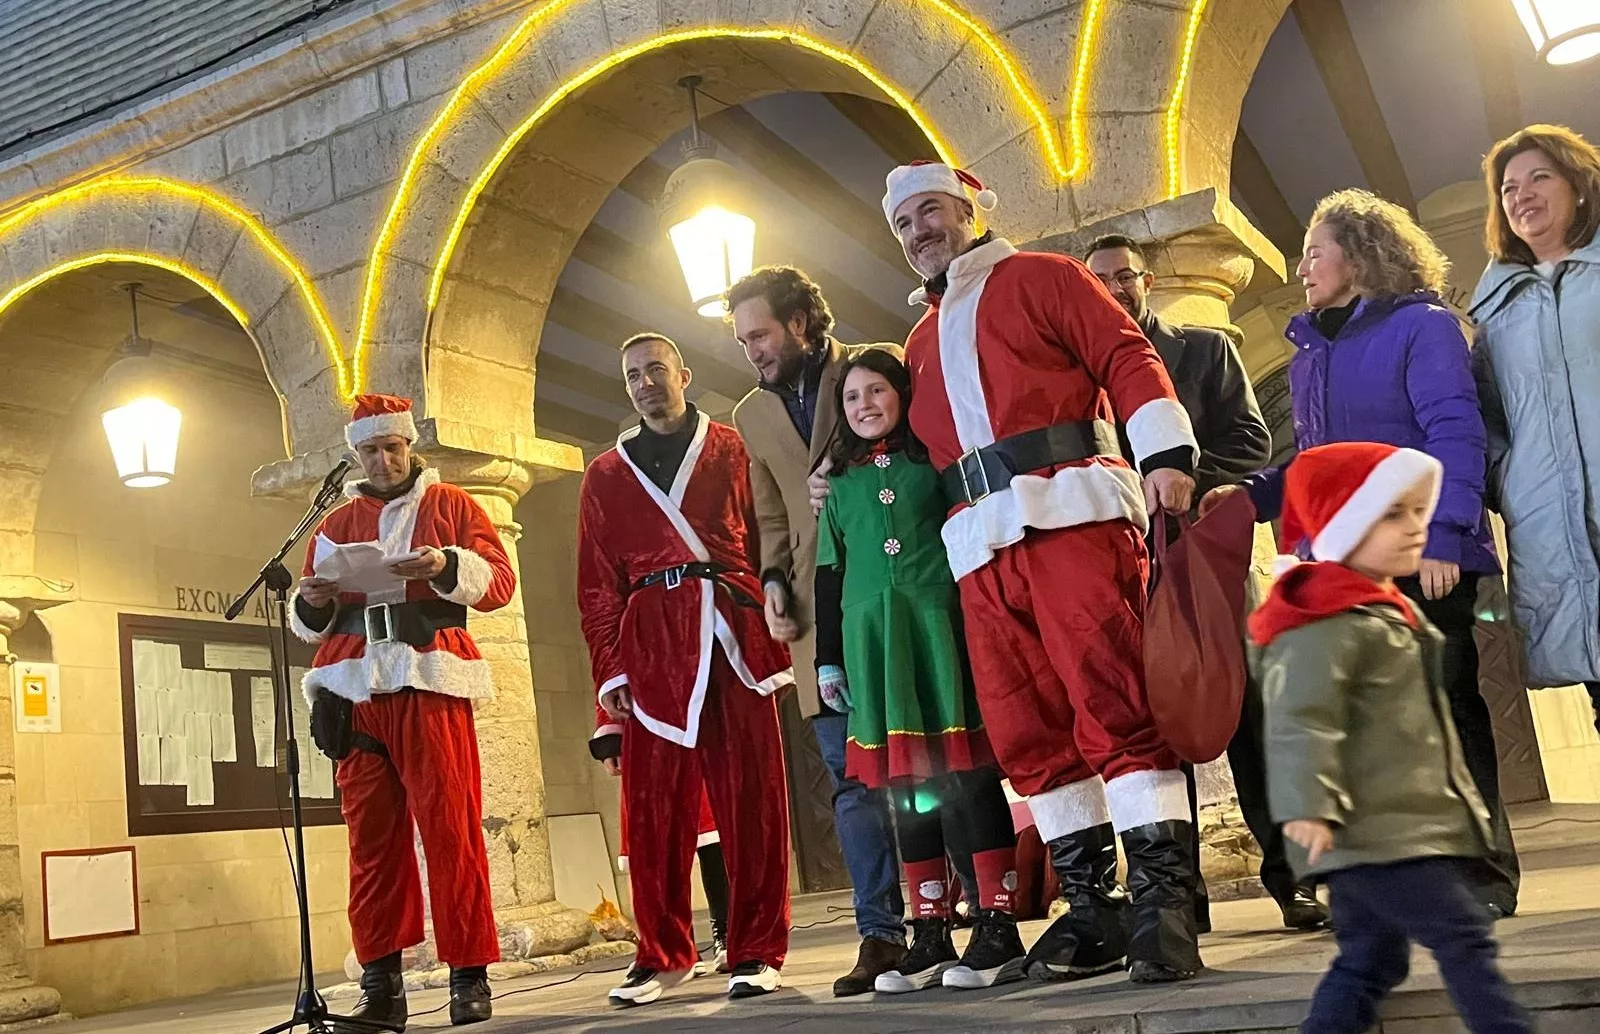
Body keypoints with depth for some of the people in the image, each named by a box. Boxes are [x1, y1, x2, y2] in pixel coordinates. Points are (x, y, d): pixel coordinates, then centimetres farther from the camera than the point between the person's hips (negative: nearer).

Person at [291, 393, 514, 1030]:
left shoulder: (450, 505, 12)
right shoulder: (335, 525, 20)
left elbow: (500, 581, 2)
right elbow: (310, 624, 21)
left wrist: (448, 566, -16)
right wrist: (313, 602, -2)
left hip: (430, 682, -3)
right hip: (356, 690, 3)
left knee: (449, 826, -6)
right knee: (370, 834, 1)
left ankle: (469, 977, 0)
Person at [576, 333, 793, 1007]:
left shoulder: (732, 451, 13)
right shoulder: (606, 475, 17)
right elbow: (598, 584, 12)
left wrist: (776, 639, -4)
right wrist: (610, 669, 2)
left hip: (733, 633, -1)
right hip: (652, 641, 1)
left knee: (750, 796, -2)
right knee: (655, 803, 1)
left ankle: (757, 952, 6)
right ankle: (662, 954, 12)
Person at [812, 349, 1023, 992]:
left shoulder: (935, 460, 8)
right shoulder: (840, 482, 17)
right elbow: (829, 574, 18)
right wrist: (829, 658, 15)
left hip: (941, 625, -3)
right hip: (871, 637, 3)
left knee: (966, 772, -6)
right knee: (905, 784, 3)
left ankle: (998, 929, -2)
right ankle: (930, 937, 8)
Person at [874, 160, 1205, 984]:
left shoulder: (1039, 277, 11)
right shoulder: (921, 342, 28)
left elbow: (1126, 356, 0)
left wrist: (1166, 454, -13)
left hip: (1070, 510, -6)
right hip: (980, 542, 6)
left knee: (1112, 700, -13)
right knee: (1026, 729, 3)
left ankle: (1163, 902, -10)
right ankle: (1093, 909, 11)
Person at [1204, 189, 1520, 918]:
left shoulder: (1421, 327, -2)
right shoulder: (1308, 356, 17)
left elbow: (1454, 437, -11)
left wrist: (1443, 536, -20)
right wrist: (1249, 496, 4)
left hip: (1423, 560, -6)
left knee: (1445, 708, -2)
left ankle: (1483, 872, 7)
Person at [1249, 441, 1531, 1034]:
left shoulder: (1393, 612, 19)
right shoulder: (1326, 625, -15)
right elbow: (1301, 722, -24)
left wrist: (1458, 800, 32)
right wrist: (1308, 806, -34)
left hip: (1403, 826, 11)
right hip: (1368, 831, -10)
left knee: (1371, 958, 12)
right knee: (1462, 934, -12)